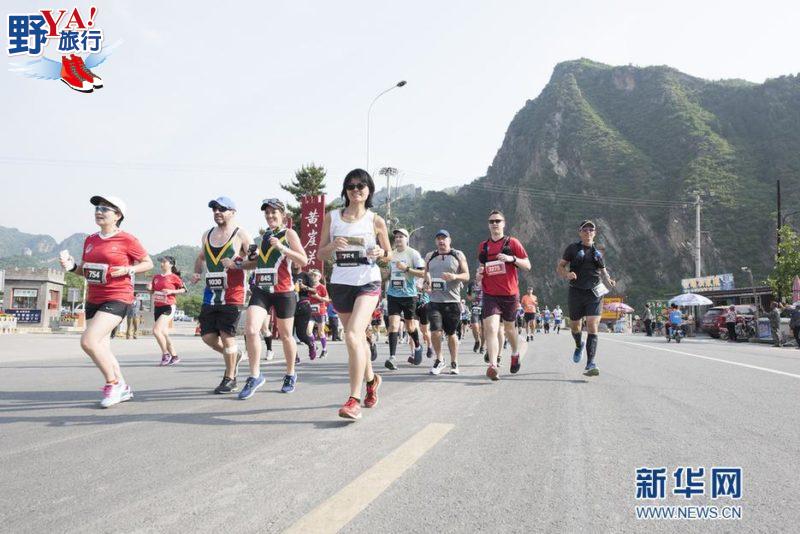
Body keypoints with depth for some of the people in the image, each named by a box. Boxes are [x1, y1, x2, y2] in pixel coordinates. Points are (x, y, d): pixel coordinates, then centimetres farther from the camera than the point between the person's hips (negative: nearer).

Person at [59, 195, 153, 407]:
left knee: (88, 341, -21)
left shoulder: (126, 240, -7)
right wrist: (72, 266, 0)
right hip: (93, 300, 8)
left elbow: (148, 263, 0)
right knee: (101, 348, 11)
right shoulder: (90, 241, 11)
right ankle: (123, 388, 26)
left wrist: (128, 270, -16)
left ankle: (113, 384, -2)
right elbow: (85, 269, 20)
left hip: (117, 299, -8)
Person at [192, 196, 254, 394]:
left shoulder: (241, 235, -3)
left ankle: (230, 379, 10)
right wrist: (197, 273, 11)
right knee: (207, 335, 5)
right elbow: (201, 257, 29)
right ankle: (233, 355, 33)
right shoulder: (207, 235, 15)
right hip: (211, 293, 6)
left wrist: (236, 264, -19)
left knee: (227, 334, -5)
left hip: (231, 294, -6)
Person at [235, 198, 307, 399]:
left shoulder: (289, 234, -1)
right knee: (251, 330, -15)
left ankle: (290, 375, 28)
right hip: (261, 290, 4)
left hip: (283, 291, -4)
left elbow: (303, 261, -10)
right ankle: (255, 376, -4)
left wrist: (282, 248, -22)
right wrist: (238, 265, 9)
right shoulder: (264, 235, 15)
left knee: (286, 336, 8)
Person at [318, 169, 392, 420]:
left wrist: (381, 253, -13)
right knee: (358, 337, 17)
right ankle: (371, 379, 42)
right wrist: (333, 245, -14)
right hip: (340, 284, 3)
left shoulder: (376, 221, 1)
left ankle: (354, 399, -16)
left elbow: (389, 255, 9)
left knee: (353, 336, -20)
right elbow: (321, 254, 7)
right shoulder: (332, 217, 5)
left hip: (368, 283, -3)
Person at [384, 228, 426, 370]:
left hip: (409, 294, -3)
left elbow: (422, 273, -10)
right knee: (393, 324, -11)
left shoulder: (413, 254, -4)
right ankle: (391, 357, -15)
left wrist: (406, 268, -20)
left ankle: (417, 346, 40)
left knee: (409, 326, 10)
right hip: (393, 294, 3)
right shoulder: (391, 254, 11)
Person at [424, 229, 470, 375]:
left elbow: (467, 276, 3)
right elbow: (425, 273, 24)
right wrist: (427, 279, 1)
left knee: (451, 333, 5)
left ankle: (454, 363, 22)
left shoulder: (458, 255, 7)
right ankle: (439, 359, 10)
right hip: (434, 300, 1)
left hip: (452, 301, -1)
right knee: (435, 331, -12)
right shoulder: (429, 256, 13)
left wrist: (455, 276, -16)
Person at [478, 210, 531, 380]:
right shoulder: (483, 246, 10)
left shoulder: (512, 242, 0)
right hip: (490, 294, 1)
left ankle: (515, 353, 44)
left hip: (510, 294, -1)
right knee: (490, 329, -16)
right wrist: (480, 275, 1)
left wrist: (512, 258, -19)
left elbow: (527, 265, -2)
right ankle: (493, 366, -23)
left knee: (509, 328, 15)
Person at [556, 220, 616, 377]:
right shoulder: (573, 248, 4)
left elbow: (603, 271, 23)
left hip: (594, 293, 0)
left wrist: (609, 280, 2)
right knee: (574, 325, 13)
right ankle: (579, 346, 48)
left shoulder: (598, 252, 12)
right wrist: (567, 274, -20)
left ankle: (590, 364, -17)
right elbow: (559, 268, 2)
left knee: (592, 327, -14)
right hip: (576, 292, 0)